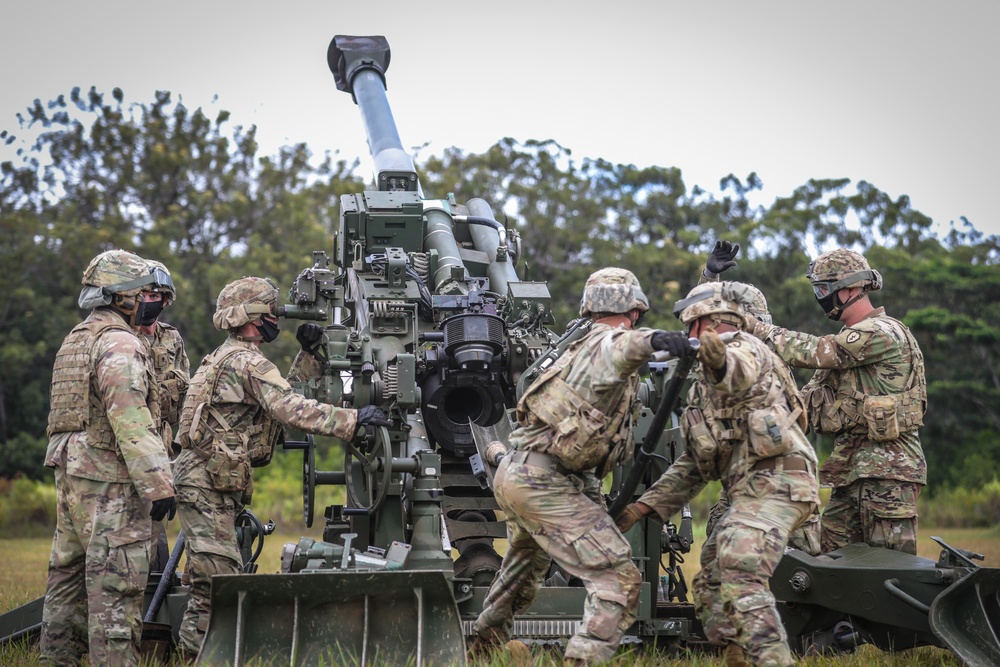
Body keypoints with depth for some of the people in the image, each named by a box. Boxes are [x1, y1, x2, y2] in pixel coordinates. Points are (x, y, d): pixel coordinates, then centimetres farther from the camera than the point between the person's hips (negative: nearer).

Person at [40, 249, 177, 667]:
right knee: (116, 584, -9)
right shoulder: (119, 344, -12)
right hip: (109, 479, -10)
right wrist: (157, 484, -22)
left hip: (71, 474, 10)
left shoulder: (75, 340, 18)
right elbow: (131, 421, -21)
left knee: (68, 573, 14)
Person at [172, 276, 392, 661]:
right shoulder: (247, 361, -13)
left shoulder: (228, 357, 20)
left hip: (207, 482, 11)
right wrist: (353, 419, -25)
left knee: (213, 578, 13)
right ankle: (196, 653, -10)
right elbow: (292, 411, -24)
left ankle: (191, 653, 17)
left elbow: (284, 395, 24)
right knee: (218, 577, -11)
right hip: (208, 482, -11)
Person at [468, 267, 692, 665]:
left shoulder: (579, 348, 21)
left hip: (512, 473, 10)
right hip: (545, 483, -10)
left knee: (525, 568, 33)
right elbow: (621, 347, -34)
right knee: (619, 580, -13)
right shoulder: (607, 342, -10)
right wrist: (652, 340, -55)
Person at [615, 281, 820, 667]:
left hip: (773, 481, -11)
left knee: (740, 581, -24)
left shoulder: (744, 348, -2)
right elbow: (693, 463, 27)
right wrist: (642, 506, 21)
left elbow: (741, 373, -31)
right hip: (752, 490, 11)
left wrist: (719, 360, -55)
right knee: (709, 585, 11)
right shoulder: (706, 385, 28)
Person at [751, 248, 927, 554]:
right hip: (852, 470, 10)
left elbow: (815, 352, -18)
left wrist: (754, 327, -11)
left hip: (887, 470, -9)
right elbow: (812, 395, 19)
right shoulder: (850, 338, 19)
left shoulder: (883, 333, -14)